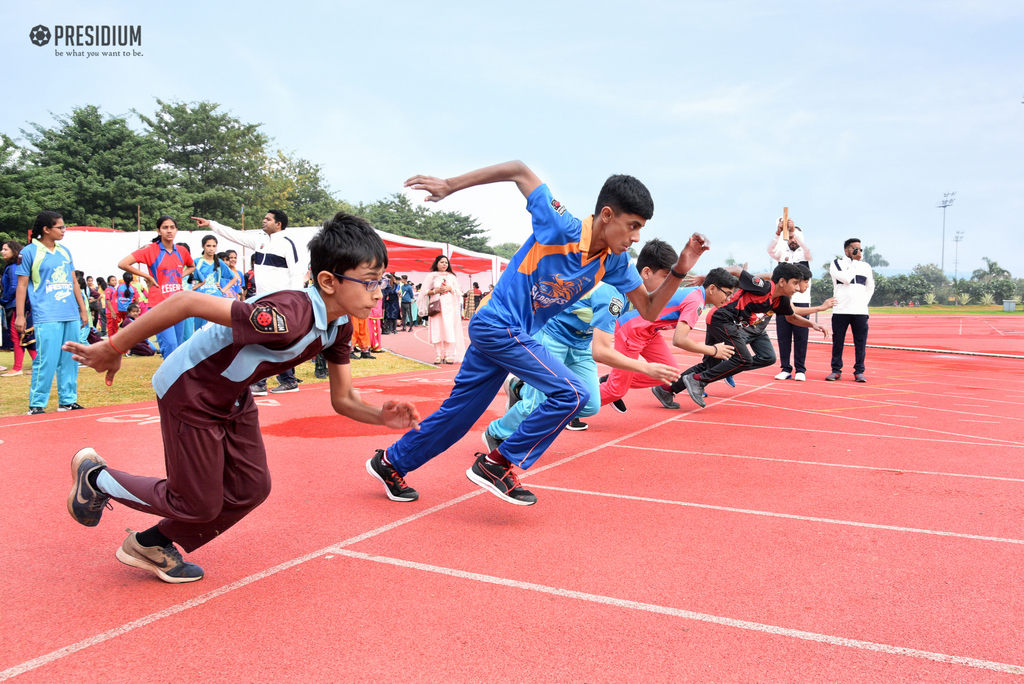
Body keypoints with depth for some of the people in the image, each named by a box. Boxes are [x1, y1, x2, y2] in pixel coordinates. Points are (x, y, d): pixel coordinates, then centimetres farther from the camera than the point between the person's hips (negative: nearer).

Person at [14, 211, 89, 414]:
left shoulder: (65, 251, 14)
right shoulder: (29, 252, -1)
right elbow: (22, 285, -1)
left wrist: (83, 309, 18)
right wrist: (20, 315, -6)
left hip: (71, 316, 6)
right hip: (46, 318, -6)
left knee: (70, 360, 8)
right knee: (46, 361, -8)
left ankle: (68, 401, 16)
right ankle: (36, 405, 3)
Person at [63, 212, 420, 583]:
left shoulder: (340, 327, -10)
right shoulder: (288, 316, -38)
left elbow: (343, 399, -2)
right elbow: (186, 302, -36)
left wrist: (381, 416, -23)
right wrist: (113, 348, -27)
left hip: (233, 397, 8)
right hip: (189, 393, -8)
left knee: (251, 489, 10)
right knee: (200, 505, 5)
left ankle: (152, 545, 32)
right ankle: (96, 477, 29)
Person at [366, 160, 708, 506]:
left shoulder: (613, 262, 0)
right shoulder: (561, 228, -20)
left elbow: (649, 309, 4)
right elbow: (520, 170, -15)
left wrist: (680, 270, -10)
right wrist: (449, 185, -15)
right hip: (500, 325, -8)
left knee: (457, 413, 14)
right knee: (571, 393, -14)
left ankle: (390, 462, 31)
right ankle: (497, 464, -3)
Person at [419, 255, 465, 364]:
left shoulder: (451, 276, 12)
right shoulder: (431, 276, 7)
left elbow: (458, 292, 13)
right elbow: (425, 291, 3)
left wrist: (449, 288, -5)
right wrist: (436, 291, -10)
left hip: (449, 306, 1)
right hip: (436, 305, -1)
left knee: (449, 329, -8)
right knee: (436, 330, -6)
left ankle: (448, 355, -4)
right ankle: (438, 355, -1)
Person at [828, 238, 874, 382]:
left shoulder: (866, 267, 14)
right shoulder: (836, 264, 3)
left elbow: (870, 288, 23)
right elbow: (846, 278, -14)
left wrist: (864, 303, 10)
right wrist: (855, 262, -4)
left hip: (860, 312, 3)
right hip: (840, 310, -3)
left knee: (860, 342, 1)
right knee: (838, 342, 1)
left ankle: (859, 371, 8)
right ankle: (836, 370, 10)